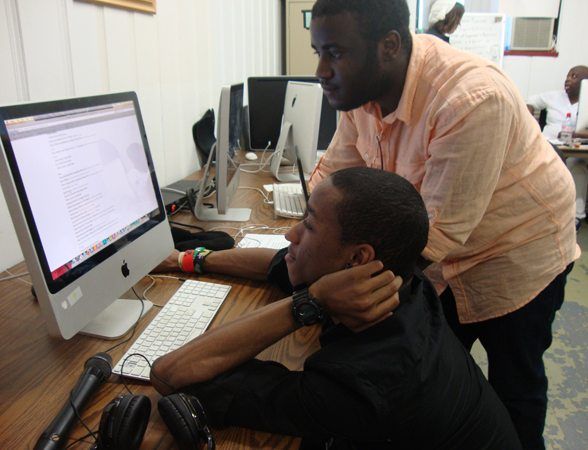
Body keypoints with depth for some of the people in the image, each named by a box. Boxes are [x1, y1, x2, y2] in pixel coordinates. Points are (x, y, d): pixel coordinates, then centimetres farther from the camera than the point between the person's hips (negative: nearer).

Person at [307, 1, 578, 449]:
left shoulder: (473, 99, -34)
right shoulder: (363, 86, -12)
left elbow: (439, 231, -32)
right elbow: (334, 169, -2)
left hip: (517, 254, -6)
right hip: (445, 258, 6)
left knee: (514, 388, 14)